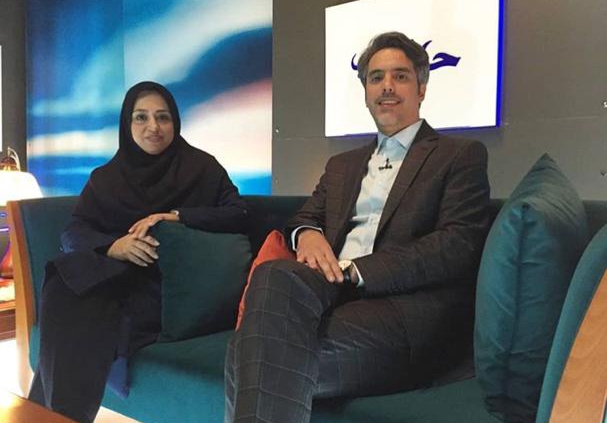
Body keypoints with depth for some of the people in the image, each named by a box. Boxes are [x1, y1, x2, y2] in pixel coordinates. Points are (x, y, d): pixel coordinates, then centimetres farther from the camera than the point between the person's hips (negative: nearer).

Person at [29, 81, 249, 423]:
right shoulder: (106, 177, 16)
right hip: (114, 276, 4)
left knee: (95, 318, -31)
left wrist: (175, 216, -16)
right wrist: (113, 246, -19)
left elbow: (240, 215, -4)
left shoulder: (201, 167, 8)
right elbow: (72, 234, 5)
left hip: (174, 281, -3)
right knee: (63, 296, -29)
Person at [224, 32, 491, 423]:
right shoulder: (342, 164, 29)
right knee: (277, 276, -32)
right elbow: (305, 217, 23)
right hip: (337, 293, 5)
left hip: (408, 309, -5)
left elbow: (458, 246, -5)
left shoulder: (462, 155, 9)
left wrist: (354, 271, -13)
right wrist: (307, 233, -5)